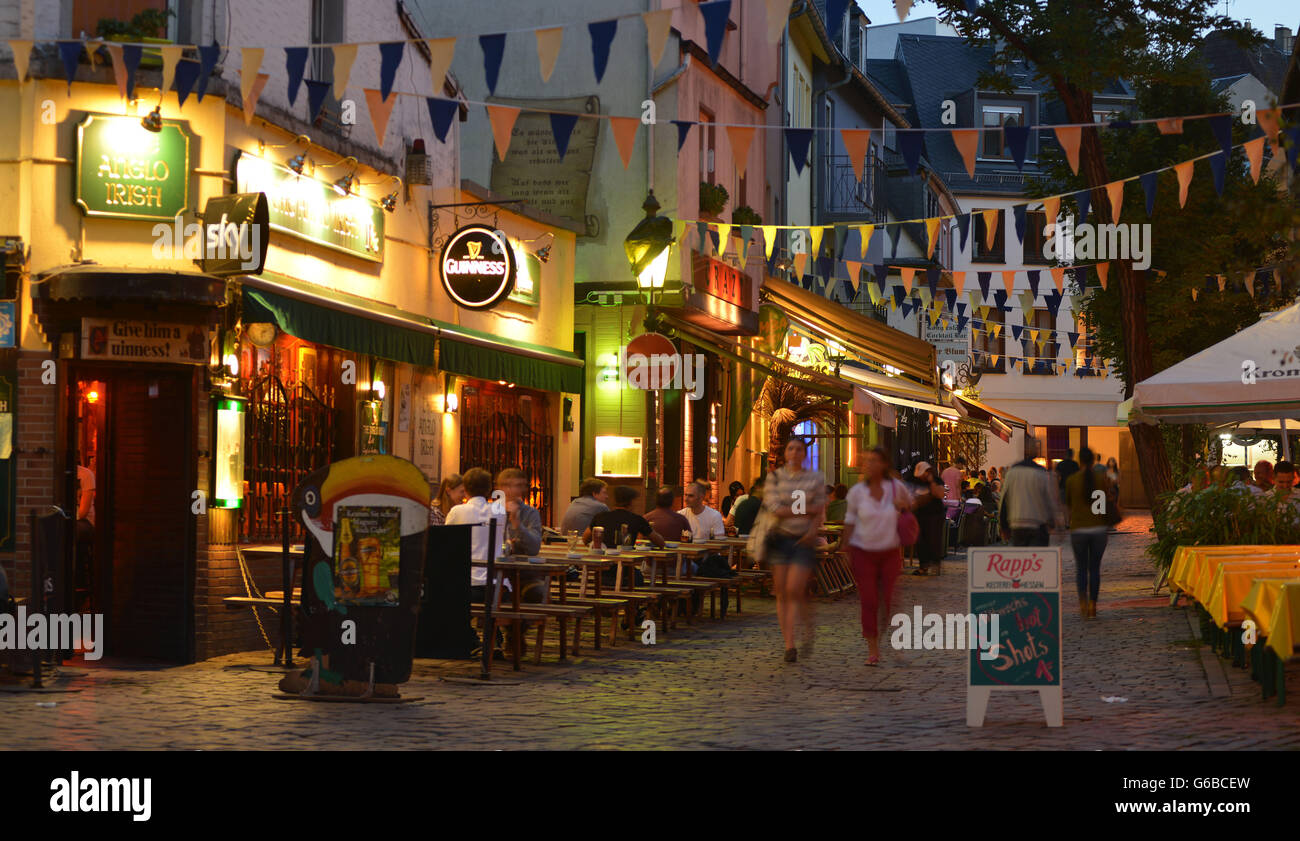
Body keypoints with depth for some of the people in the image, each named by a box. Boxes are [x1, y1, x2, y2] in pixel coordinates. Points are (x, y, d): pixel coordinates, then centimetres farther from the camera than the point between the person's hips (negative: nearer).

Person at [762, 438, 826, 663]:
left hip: (803, 540, -1)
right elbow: (774, 509, -7)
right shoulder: (774, 477, 5)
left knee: (794, 590, -13)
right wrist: (806, 510, -9)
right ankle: (789, 645, 9)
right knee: (782, 593, 0)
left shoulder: (814, 479, 7)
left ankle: (790, 644, -9)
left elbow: (819, 511, 6)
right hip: (780, 538, 1)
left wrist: (813, 529, -14)